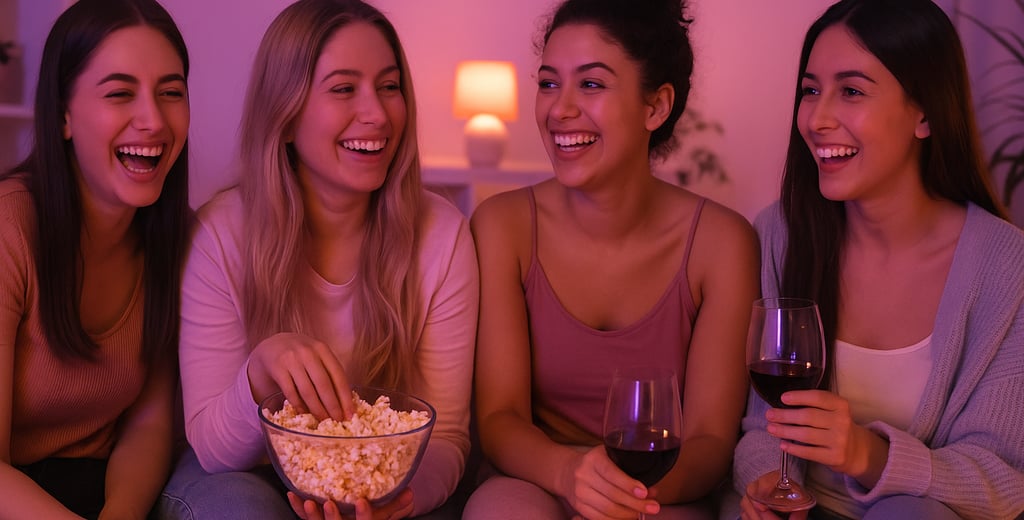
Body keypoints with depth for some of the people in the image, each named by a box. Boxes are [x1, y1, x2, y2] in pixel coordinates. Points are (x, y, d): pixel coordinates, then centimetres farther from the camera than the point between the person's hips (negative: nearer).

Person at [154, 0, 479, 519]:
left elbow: (445, 438, -7)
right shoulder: (221, 233, -12)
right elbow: (211, 448, -12)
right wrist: (262, 369, -33)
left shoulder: (441, 234, -10)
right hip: (246, 477, -1)